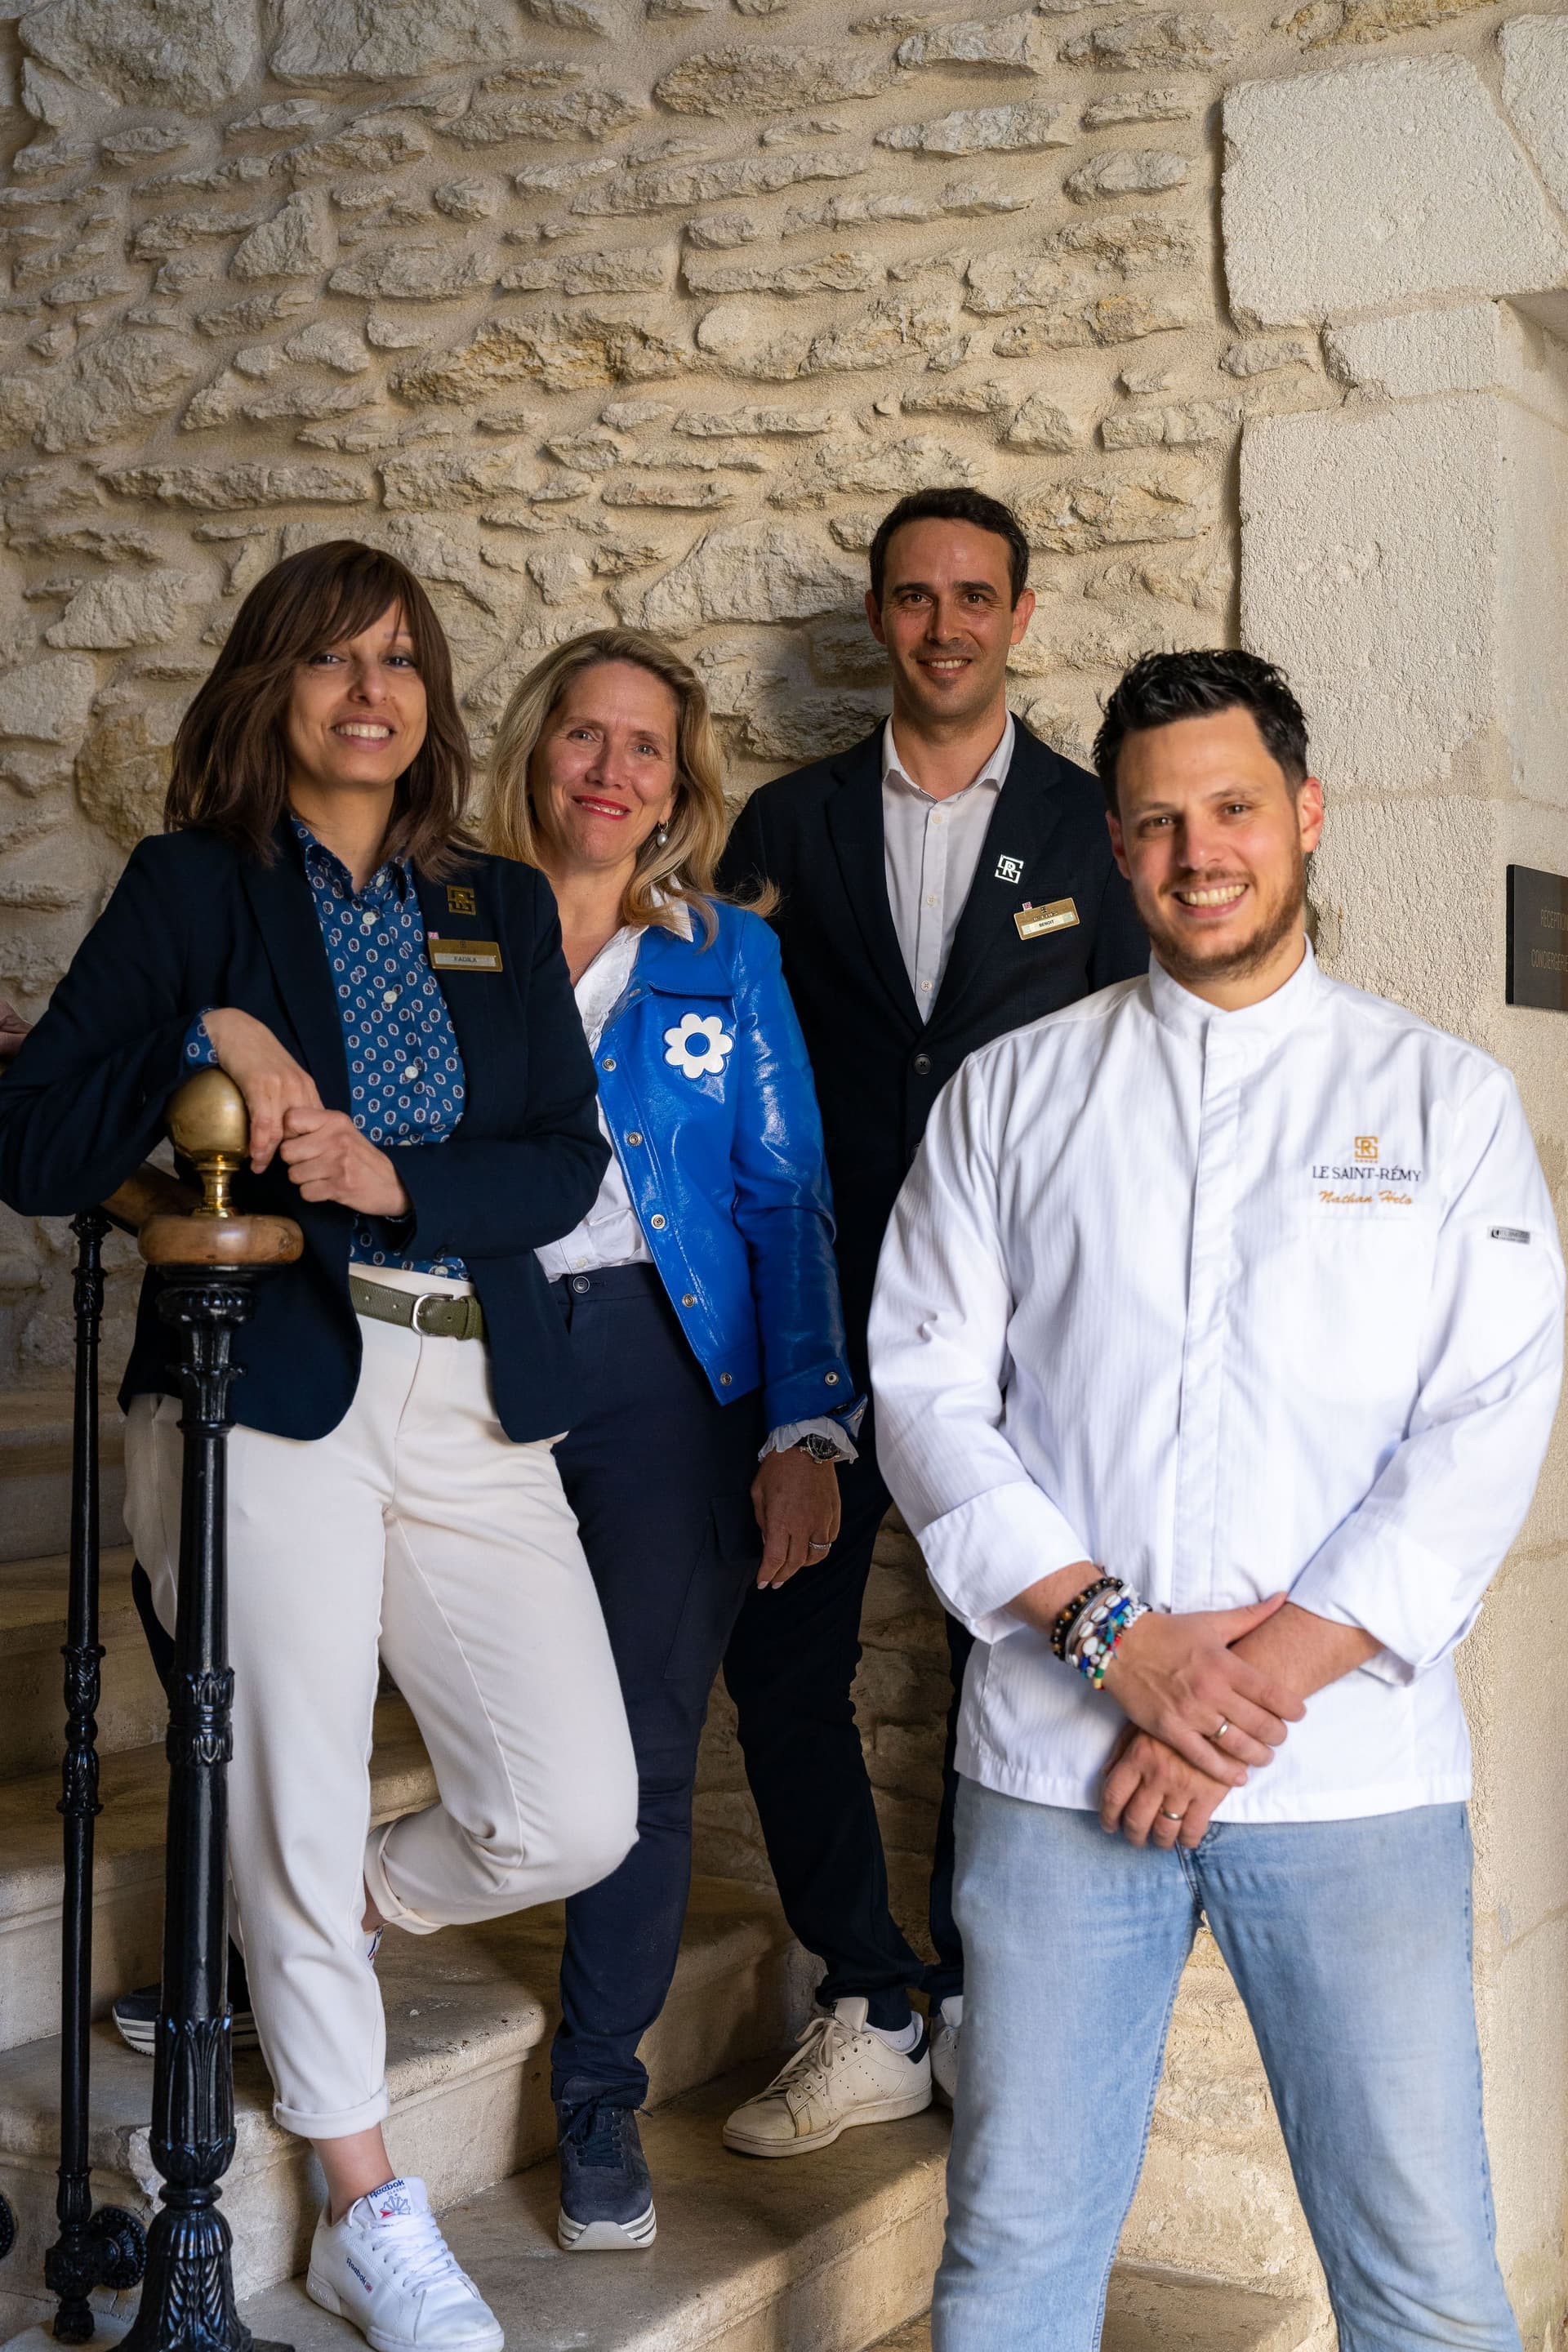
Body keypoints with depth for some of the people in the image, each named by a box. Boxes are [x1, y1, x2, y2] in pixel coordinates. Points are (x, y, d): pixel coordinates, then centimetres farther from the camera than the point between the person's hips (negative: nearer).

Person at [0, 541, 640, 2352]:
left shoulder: (505, 913, 15)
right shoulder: (192, 890, 4)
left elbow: (566, 1161, 4)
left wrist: (394, 1179, -12)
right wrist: (206, 1038, -17)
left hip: (474, 1404, 4)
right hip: (270, 1395, -3)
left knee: (575, 1817, -1)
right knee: (297, 1811, 1)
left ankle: (288, 1947, 28)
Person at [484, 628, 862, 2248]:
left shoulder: (728, 956, 9)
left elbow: (789, 1201, 4)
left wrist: (805, 1428, -4)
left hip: (666, 1365, 0)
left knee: (646, 1741, 1)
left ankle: (600, 2095, 16)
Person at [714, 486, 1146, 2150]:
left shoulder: (1093, 825, 5)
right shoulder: (789, 826, 9)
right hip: (824, 1311, 2)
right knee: (781, 1653, -1)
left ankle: (974, 2001, 22)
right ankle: (869, 2016, 12)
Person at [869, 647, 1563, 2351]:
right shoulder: (1012, 1094, 10)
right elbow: (928, 1388, 3)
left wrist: (1273, 1674, -10)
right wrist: (1111, 1632, -10)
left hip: (1353, 1766, -1)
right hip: (1057, 1759, 1)